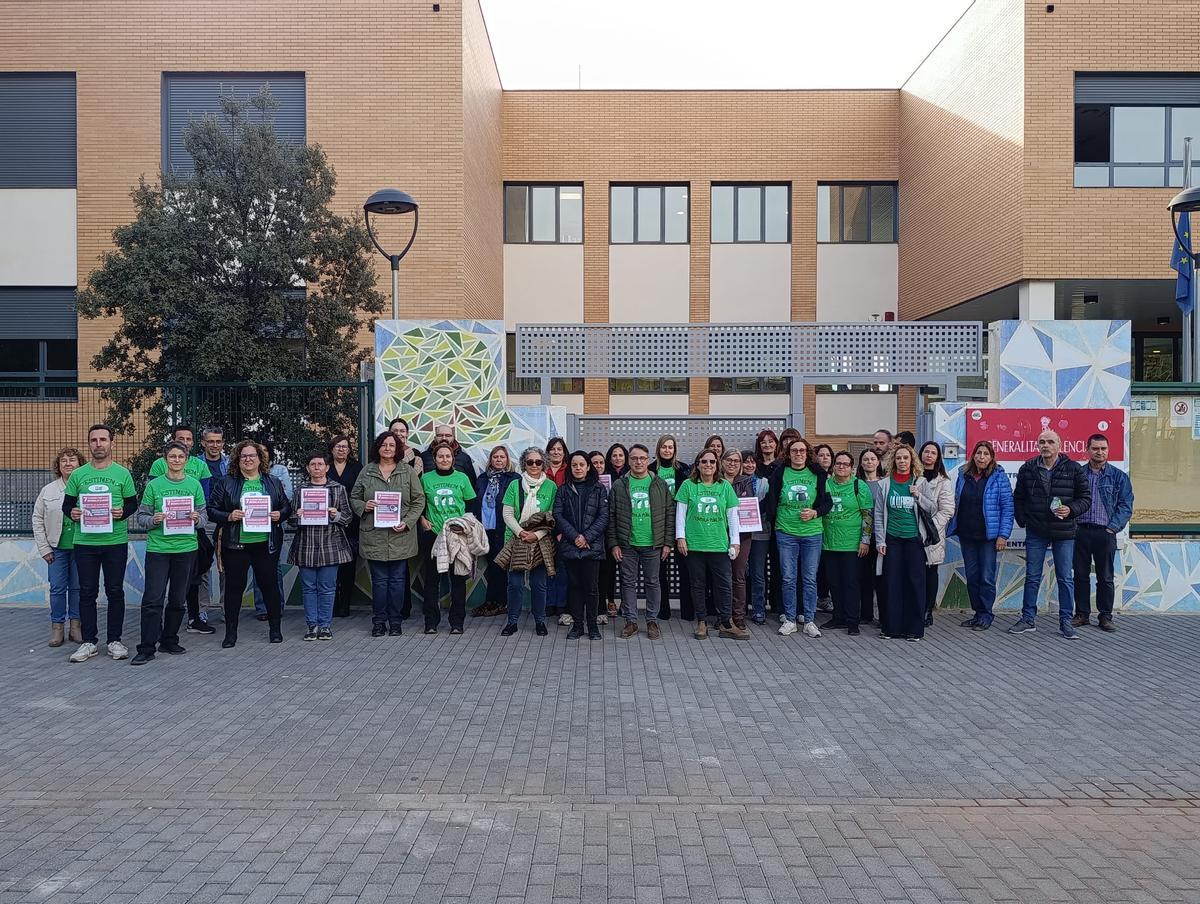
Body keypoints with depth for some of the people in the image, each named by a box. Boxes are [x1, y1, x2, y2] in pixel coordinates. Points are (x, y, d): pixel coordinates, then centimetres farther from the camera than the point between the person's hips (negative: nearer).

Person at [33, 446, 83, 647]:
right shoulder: (48, 491, 4)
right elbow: (38, 520, 7)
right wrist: (44, 548, 1)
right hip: (57, 548, 1)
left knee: (77, 588, 7)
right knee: (57, 589, 4)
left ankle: (76, 626, 16)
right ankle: (57, 627, 14)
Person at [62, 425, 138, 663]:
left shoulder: (122, 474, 3)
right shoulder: (78, 474, 6)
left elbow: (133, 504, 5)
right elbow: (67, 503, 10)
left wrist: (123, 512, -15)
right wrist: (72, 513, -12)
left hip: (115, 541, -1)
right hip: (84, 542, 1)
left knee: (115, 591, 5)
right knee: (87, 592, 7)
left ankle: (114, 640, 15)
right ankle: (89, 641, 17)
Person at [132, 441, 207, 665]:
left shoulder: (194, 484, 6)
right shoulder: (154, 485, 2)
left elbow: (204, 517, 8)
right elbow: (141, 517, 3)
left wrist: (197, 519, -14)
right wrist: (153, 520, -17)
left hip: (186, 548, 2)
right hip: (158, 548, -2)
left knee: (178, 599, 10)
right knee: (153, 599, -6)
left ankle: (169, 641, 24)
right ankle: (147, 648, -1)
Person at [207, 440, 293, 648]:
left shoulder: (273, 483, 10)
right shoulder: (226, 483, 4)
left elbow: (287, 506, 14)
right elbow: (211, 510, 2)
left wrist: (280, 515, -7)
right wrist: (229, 517, -15)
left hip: (266, 544, 1)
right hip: (235, 544, -1)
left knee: (270, 584, 7)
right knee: (234, 586, 4)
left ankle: (275, 628, 20)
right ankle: (231, 632, 15)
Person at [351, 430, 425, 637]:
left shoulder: (408, 472, 5)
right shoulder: (367, 472, 8)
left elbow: (419, 500, 3)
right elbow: (354, 498, 12)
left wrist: (407, 522, -10)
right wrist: (364, 506, -10)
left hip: (400, 536, 0)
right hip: (374, 536, 1)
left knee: (398, 580, 4)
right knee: (379, 580, 4)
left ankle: (395, 622, 14)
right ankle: (379, 622, 14)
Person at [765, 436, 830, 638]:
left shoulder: (817, 474, 4)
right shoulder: (780, 474, 2)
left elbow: (827, 501, 5)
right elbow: (771, 501, 6)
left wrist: (815, 512, -11)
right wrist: (771, 521, -3)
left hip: (812, 532, 1)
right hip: (786, 532, 0)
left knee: (810, 578, 4)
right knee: (789, 578, 3)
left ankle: (809, 620, 13)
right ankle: (789, 619, 13)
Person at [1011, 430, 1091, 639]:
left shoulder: (1073, 470, -3)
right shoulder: (1027, 469, 3)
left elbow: (1086, 498, 2)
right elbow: (1018, 498, 13)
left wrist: (1071, 510, -16)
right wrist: (1022, 520, 4)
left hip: (1064, 533, -1)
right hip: (1036, 533, 2)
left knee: (1065, 579, 5)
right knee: (1032, 578, 7)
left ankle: (1066, 622, 14)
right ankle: (1027, 619, 15)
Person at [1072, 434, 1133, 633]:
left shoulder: (1118, 477, 5)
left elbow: (1125, 505, 1)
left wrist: (1113, 527, -9)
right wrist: (1072, 524, -5)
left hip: (1105, 533, -1)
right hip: (1080, 532, 1)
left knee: (1105, 578, 5)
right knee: (1081, 576, 7)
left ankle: (1105, 617, 14)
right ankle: (1082, 615, 16)